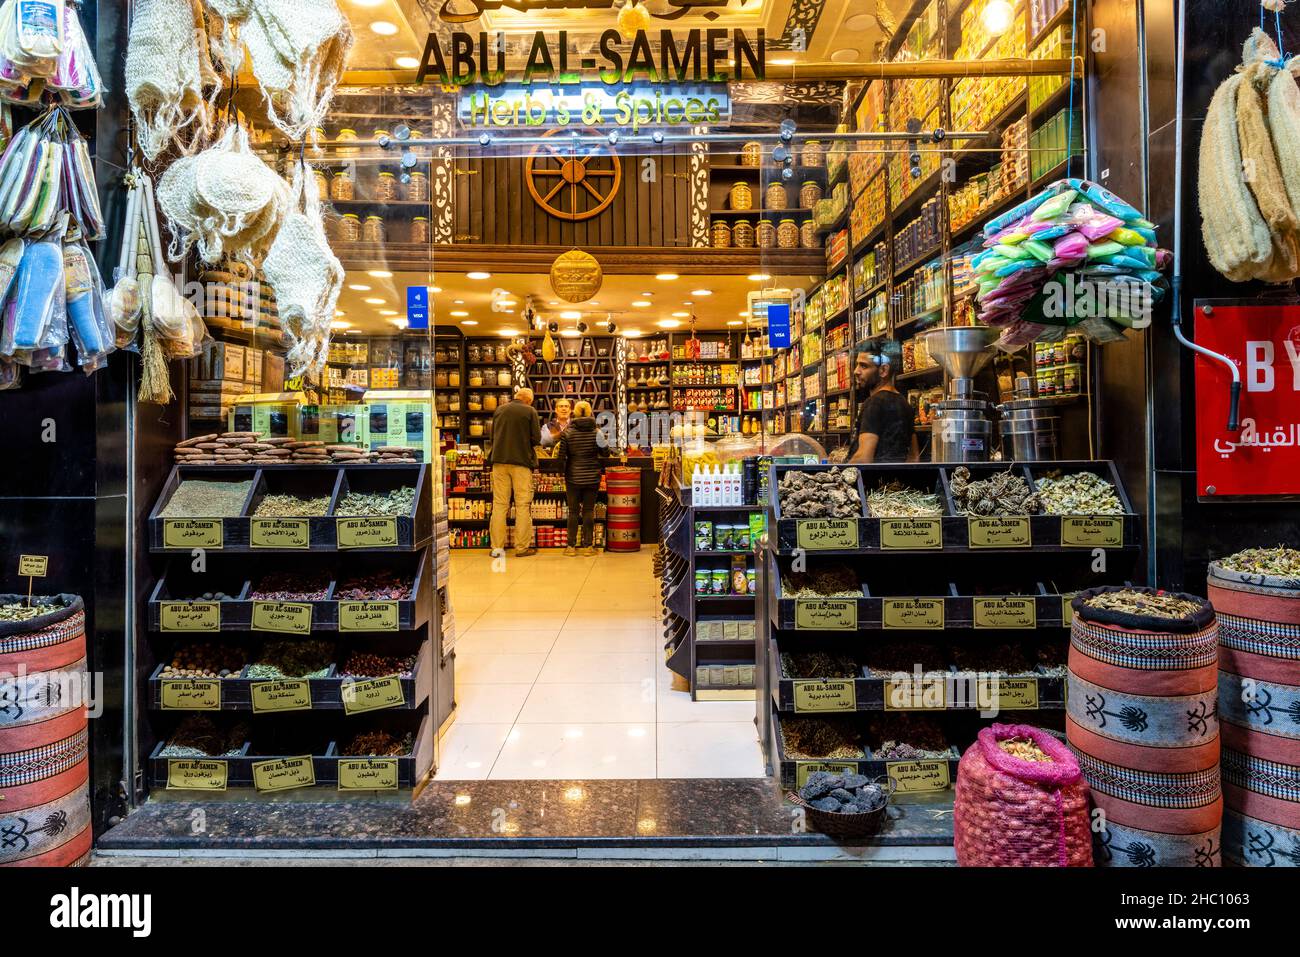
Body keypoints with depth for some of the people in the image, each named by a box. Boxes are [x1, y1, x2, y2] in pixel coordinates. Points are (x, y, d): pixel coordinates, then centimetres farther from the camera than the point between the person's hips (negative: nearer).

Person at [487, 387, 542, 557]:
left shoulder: (499, 410, 9)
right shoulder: (530, 411, -3)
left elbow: (493, 436, 15)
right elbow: (537, 439, -5)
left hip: (499, 461, 4)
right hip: (522, 461, -3)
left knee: (499, 503, 7)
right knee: (523, 505, 3)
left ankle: (497, 547, 7)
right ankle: (522, 547, 4)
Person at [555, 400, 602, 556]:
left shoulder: (567, 432, -5)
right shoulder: (597, 432, -4)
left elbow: (561, 456, -5)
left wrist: (561, 473, 9)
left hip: (573, 477, 0)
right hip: (592, 477, 1)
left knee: (573, 511, 7)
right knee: (589, 511, 7)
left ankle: (572, 546, 10)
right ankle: (588, 546, 9)